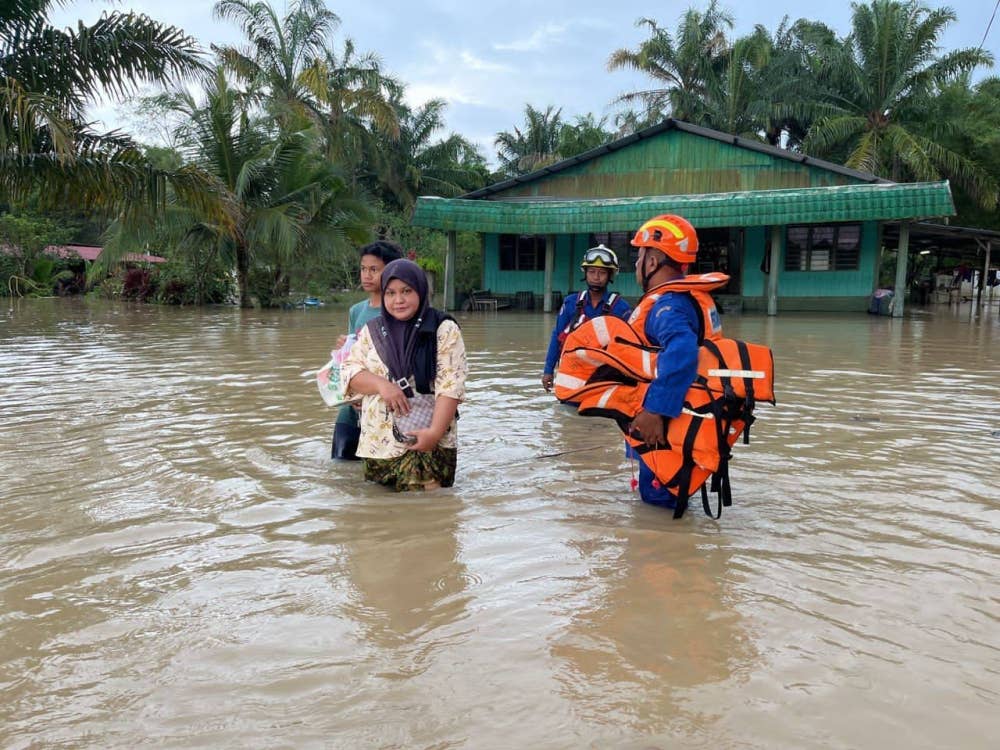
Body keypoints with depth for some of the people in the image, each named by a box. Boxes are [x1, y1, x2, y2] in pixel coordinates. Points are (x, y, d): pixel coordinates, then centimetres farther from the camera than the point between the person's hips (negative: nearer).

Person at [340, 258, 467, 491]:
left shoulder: (444, 330, -2)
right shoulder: (372, 330, 12)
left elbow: (450, 385, -10)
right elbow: (349, 371, 7)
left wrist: (435, 431, -20)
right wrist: (381, 384, -13)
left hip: (425, 441, -4)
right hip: (377, 442, 5)